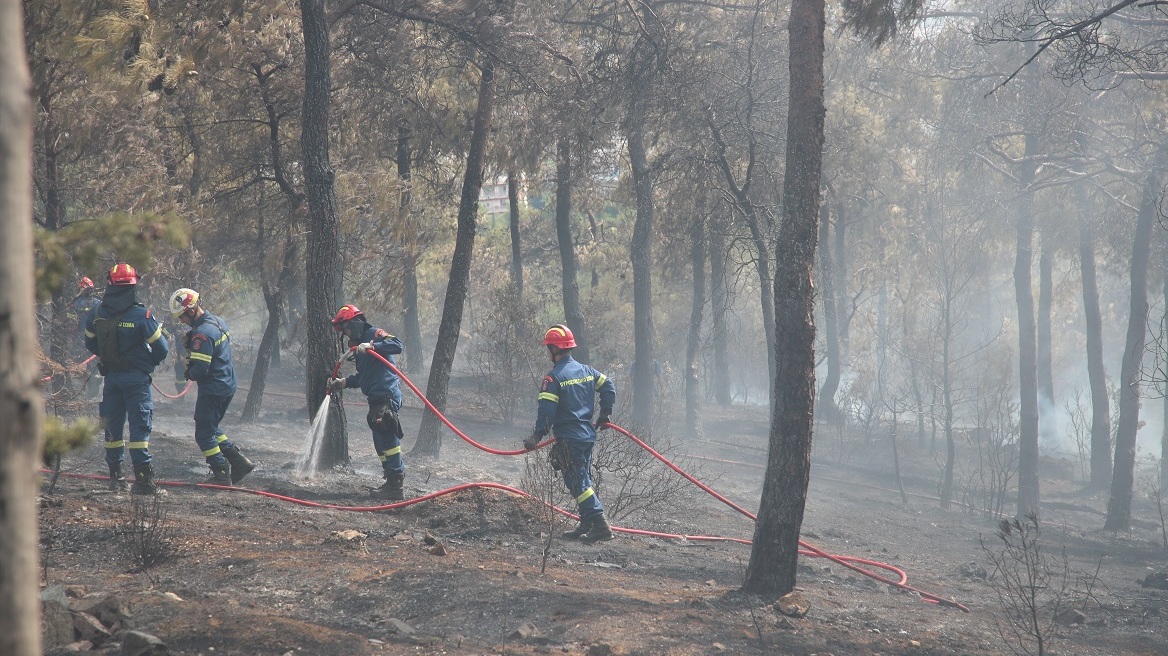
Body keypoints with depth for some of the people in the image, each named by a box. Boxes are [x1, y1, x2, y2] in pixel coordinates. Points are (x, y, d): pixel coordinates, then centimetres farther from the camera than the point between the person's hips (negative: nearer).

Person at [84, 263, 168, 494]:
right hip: (136, 378, -4)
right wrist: (150, 362, 10)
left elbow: (90, 343, 12)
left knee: (113, 426, 14)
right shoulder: (140, 315, -15)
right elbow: (161, 348, -10)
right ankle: (142, 478, -8)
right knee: (140, 426, -3)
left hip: (111, 377, 5)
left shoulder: (98, 313, -1)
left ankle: (115, 476, 20)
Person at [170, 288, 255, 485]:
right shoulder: (218, 322, 7)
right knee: (212, 428, 22)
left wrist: (189, 374, -2)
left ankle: (222, 474, 2)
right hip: (228, 385, 10)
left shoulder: (202, 334, -23)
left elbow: (199, 369, -25)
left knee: (204, 434, 1)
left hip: (212, 390, -10)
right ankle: (239, 461, 18)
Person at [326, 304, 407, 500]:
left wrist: (371, 346, -28)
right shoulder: (359, 345, 23)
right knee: (381, 442, 13)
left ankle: (396, 487, -11)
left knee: (387, 440, -11)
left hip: (387, 395, -10)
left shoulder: (375, 335, -6)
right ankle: (392, 483, 20)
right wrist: (343, 382, 15)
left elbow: (397, 345, -23)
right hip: (377, 399, 10)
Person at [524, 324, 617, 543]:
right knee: (583, 480, 17)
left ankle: (601, 526, -15)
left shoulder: (553, 377, -13)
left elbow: (546, 411, -17)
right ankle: (586, 526, 19)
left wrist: (537, 436, -9)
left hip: (569, 439, -8)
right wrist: (605, 415, 25)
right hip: (588, 434, 8)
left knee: (578, 483, -7)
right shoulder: (585, 370, 10)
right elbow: (608, 387, 16)